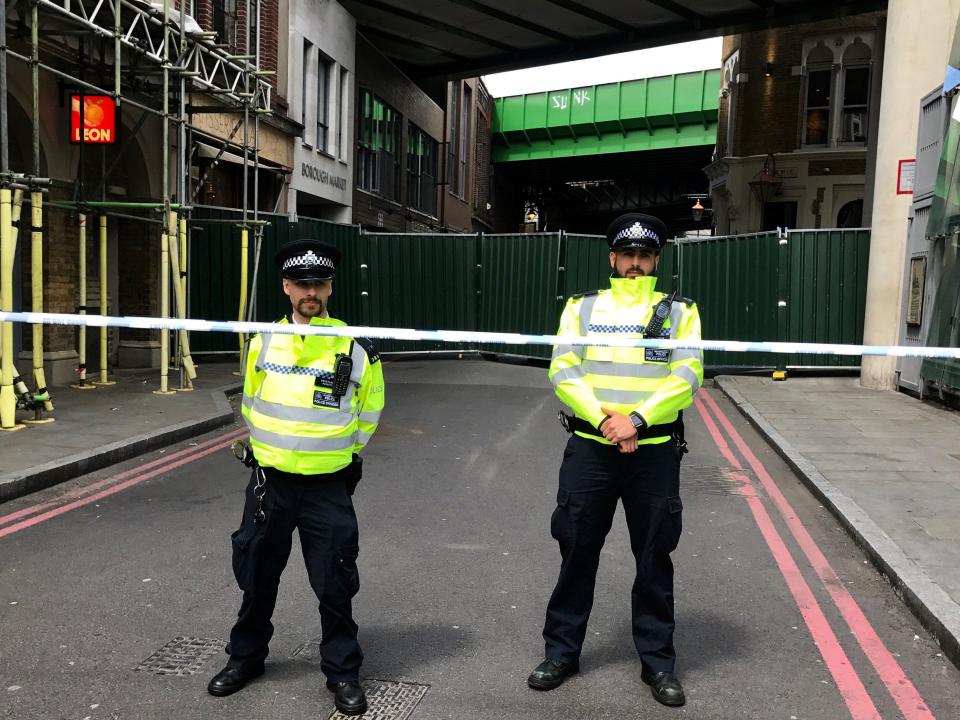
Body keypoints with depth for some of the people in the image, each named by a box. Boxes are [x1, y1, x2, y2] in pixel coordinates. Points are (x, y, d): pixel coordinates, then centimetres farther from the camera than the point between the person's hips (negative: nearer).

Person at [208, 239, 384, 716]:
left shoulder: (356, 347, -8)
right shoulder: (263, 341, 1)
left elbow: (368, 411, 5)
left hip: (328, 488, -2)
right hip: (269, 482, 3)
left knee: (335, 585, 5)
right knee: (256, 577, 17)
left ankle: (342, 673, 24)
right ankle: (245, 657, 38)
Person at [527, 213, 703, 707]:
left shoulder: (679, 312, 4)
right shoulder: (582, 307, 6)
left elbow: (687, 378, -8)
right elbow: (562, 372, -4)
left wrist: (636, 419, -19)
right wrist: (604, 419, -16)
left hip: (655, 452, 0)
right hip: (589, 448, 1)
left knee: (654, 558, 10)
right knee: (577, 551, 9)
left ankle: (657, 661, 25)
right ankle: (561, 652, 25)